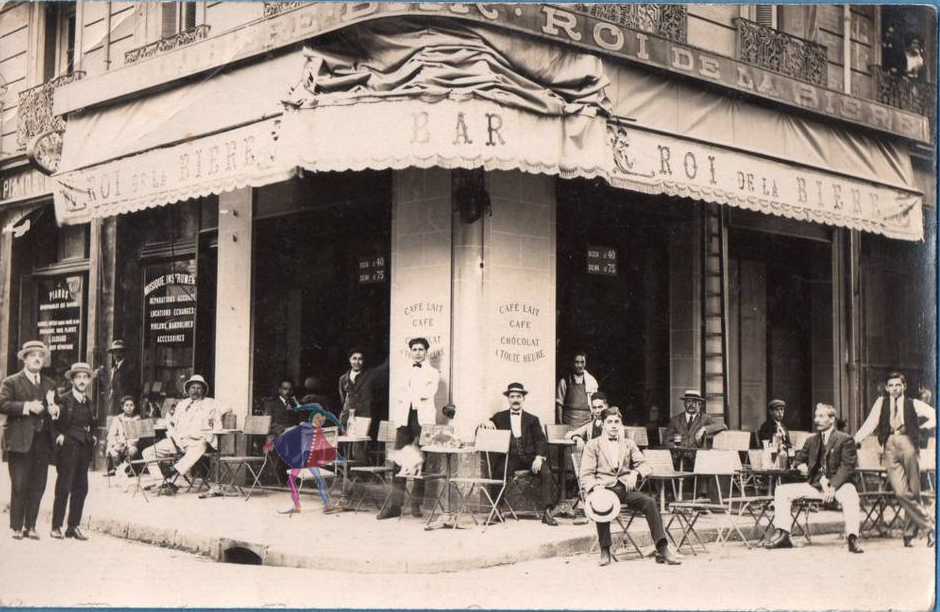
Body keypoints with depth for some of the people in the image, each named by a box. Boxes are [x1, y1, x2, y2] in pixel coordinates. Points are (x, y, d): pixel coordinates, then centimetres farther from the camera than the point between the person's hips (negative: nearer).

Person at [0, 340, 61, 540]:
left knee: (38, 486, 4)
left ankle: (30, 526, 12)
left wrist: (55, 409, 3)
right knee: (19, 486, -4)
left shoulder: (50, 384, 19)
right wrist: (27, 406, -19)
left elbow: (55, 409, 27)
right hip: (20, 441, -5)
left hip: (43, 441, 5)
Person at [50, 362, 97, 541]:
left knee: (81, 489, 5)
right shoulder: (63, 400, -3)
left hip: (85, 449, 6)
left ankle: (73, 526, 12)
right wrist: (59, 436, -16)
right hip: (68, 448, -6)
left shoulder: (89, 404, 15)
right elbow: (53, 423, -4)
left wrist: (93, 437, 11)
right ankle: (56, 527, 0)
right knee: (64, 488, -7)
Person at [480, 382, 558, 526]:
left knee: (546, 472, -27)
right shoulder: (500, 417, 17)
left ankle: (547, 512, -25)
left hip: (530, 457, 1)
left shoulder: (532, 419, 17)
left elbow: (541, 440, 6)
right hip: (510, 458, -1)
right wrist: (486, 423, -10)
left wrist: (539, 457, -14)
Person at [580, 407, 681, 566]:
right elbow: (586, 474, 2)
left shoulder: (629, 444, 21)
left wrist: (635, 473, -11)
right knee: (600, 506, -37)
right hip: (603, 488, -3)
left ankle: (662, 550, -27)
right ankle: (605, 551, -24)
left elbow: (645, 465, 12)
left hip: (625, 487, 3)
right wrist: (594, 488, -20)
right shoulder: (593, 444, 11)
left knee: (649, 502, -25)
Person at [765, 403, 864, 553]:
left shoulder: (845, 439, 1)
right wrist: (801, 466, 4)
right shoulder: (811, 440, 18)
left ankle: (852, 538, -39)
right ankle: (782, 534, -16)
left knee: (850, 495, -40)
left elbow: (847, 466, -9)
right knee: (782, 491, -10)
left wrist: (832, 487, -21)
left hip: (838, 484, -6)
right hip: (814, 484, 6)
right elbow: (800, 458, 30)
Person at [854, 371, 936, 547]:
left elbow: (934, 415, 11)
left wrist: (923, 427, -1)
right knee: (901, 492, -14)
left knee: (913, 492, -3)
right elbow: (870, 424, 13)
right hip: (890, 448, 1)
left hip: (907, 445, -1)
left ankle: (909, 533, 8)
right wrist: (852, 441, 6)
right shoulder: (881, 402, 16)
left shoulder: (912, 404, 11)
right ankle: (928, 526, -7)